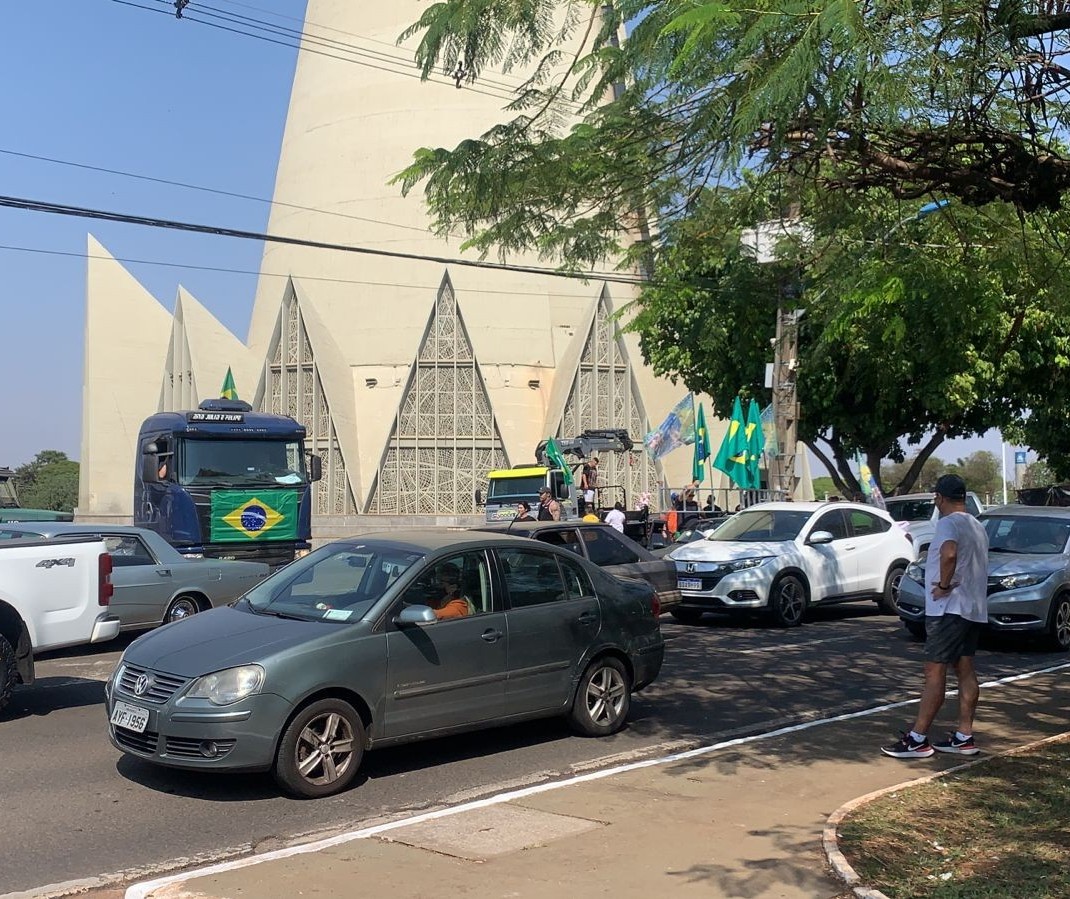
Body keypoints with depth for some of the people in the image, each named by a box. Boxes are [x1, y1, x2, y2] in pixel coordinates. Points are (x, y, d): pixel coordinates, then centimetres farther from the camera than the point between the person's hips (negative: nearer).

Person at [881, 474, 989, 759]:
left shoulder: (948, 523, -14)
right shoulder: (977, 527, 16)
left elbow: (949, 553, -35)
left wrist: (944, 584, -22)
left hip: (949, 609, -9)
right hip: (974, 609, 9)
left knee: (934, 673, -7)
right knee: (965, 671, 11)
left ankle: (917, 739, -6)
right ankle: (964, 737, 15)